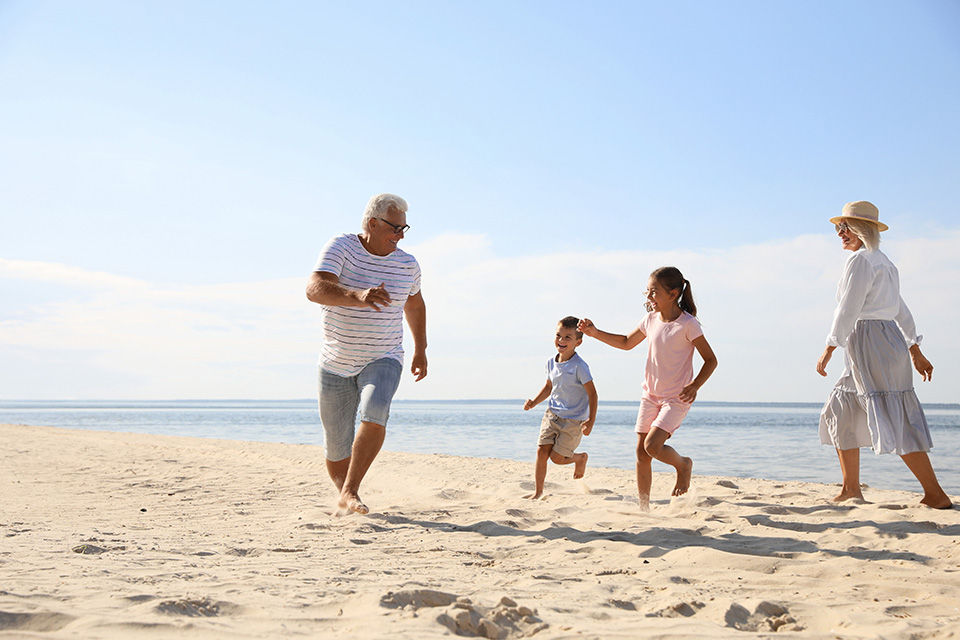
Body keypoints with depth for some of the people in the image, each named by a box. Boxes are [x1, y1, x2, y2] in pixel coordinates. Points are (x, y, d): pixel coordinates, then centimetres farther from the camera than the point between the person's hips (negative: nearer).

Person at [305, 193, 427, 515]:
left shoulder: (407, 264, 0)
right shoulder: (341, 247, -11)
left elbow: (414, 303, 21)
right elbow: (315, 289, -28)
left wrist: (420, 350, 23)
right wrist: (357, 296, -45)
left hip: (383, 360, 1)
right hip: (336, 364, 0)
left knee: (374, 414, -30)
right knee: (337, 448, 7)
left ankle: (349, 494, -20)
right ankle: (344, 495, 34)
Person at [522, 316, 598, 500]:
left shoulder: (579, 366, -18)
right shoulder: (551, 362, 3)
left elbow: (592, 393, -16)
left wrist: (591, 421, -23)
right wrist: (534, 403, 6)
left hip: (573, 420, -6)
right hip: (552, 414, 6)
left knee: (557, 457, -6)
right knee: (542, 451, -4)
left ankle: (581, 458, 26)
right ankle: (538, 492, 6)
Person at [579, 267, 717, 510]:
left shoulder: (688, 324, -15)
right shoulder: (651, 319, 3)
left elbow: (711, 360, -10)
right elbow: (627, 343, 19)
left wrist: (695, 386, -23)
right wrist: (595, 333, 10)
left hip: (677, 398, -6)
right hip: (650, 395, 6)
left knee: (652, 445, -20)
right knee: (641, 453, 3)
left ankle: (683, 465, 11)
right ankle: (644, 508, 14)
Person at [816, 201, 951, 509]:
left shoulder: (860, 261, -10)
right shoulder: (884, 262, 19)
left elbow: (848, 311, -15)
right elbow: (901, 311, 23)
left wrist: (828, 351, -13)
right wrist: (916, 352, 26)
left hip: (872, 343, -10)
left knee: (894, 422, -10)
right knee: (840, 413, 15)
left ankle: (935, 494, -8)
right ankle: (851, 488, 18)